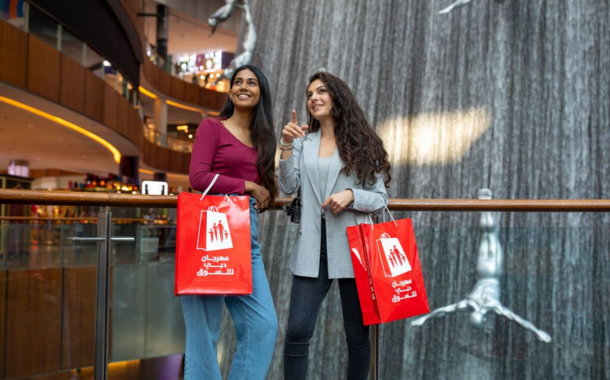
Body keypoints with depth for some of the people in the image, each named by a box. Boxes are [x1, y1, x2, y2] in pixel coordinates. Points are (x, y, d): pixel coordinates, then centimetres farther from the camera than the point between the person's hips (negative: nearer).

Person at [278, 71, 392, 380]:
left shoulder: (363, 144, 4)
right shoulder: (303, 141, 11)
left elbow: (380, 198, 3)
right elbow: (288, 188, 0)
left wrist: (351, 195, -15)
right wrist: (286, 146, -10)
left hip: (352, 248, -1)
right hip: (312, 248, 2)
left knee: (358, 335, 8)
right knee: (297, 331, -2)